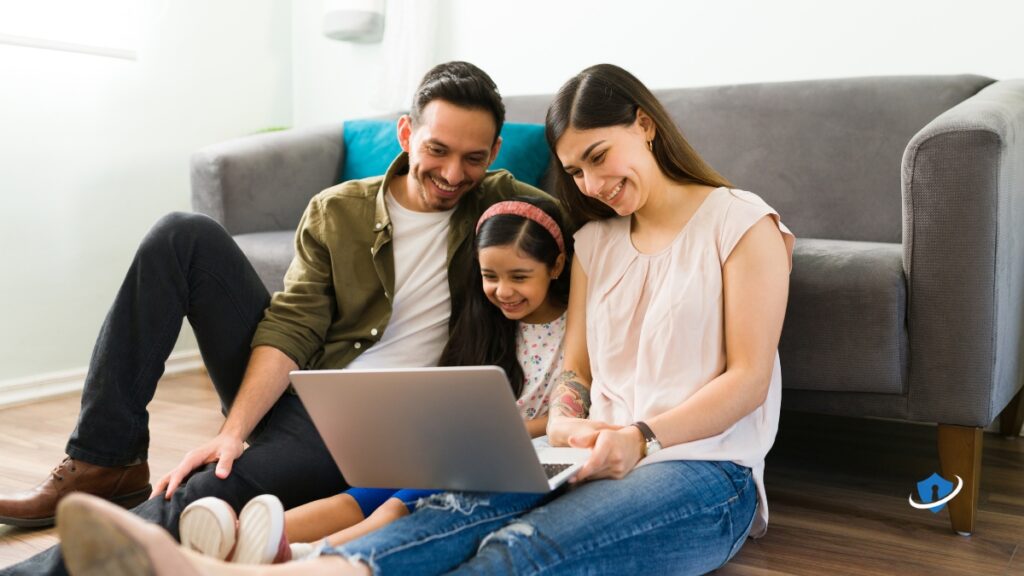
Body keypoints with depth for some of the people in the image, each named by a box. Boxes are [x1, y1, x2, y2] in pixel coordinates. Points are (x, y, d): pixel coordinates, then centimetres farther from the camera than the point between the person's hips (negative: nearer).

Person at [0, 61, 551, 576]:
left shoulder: (499, 202, 1)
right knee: (184, 235, -11)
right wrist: (234, 430, -20)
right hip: (286, 390, 4)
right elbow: (291, 328, -7)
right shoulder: (335, 211, 2)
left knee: (201, 497, -33)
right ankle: (103, 462, -10)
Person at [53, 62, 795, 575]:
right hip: (603, 462, 5)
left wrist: (643, 436, -18)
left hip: (705, 471, -4)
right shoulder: (595, 241, 21)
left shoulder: (741, 221, 3)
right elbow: (575, 368, 15)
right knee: (461, 513, -29)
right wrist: (565, 420, -8)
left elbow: (749, 377, -4)